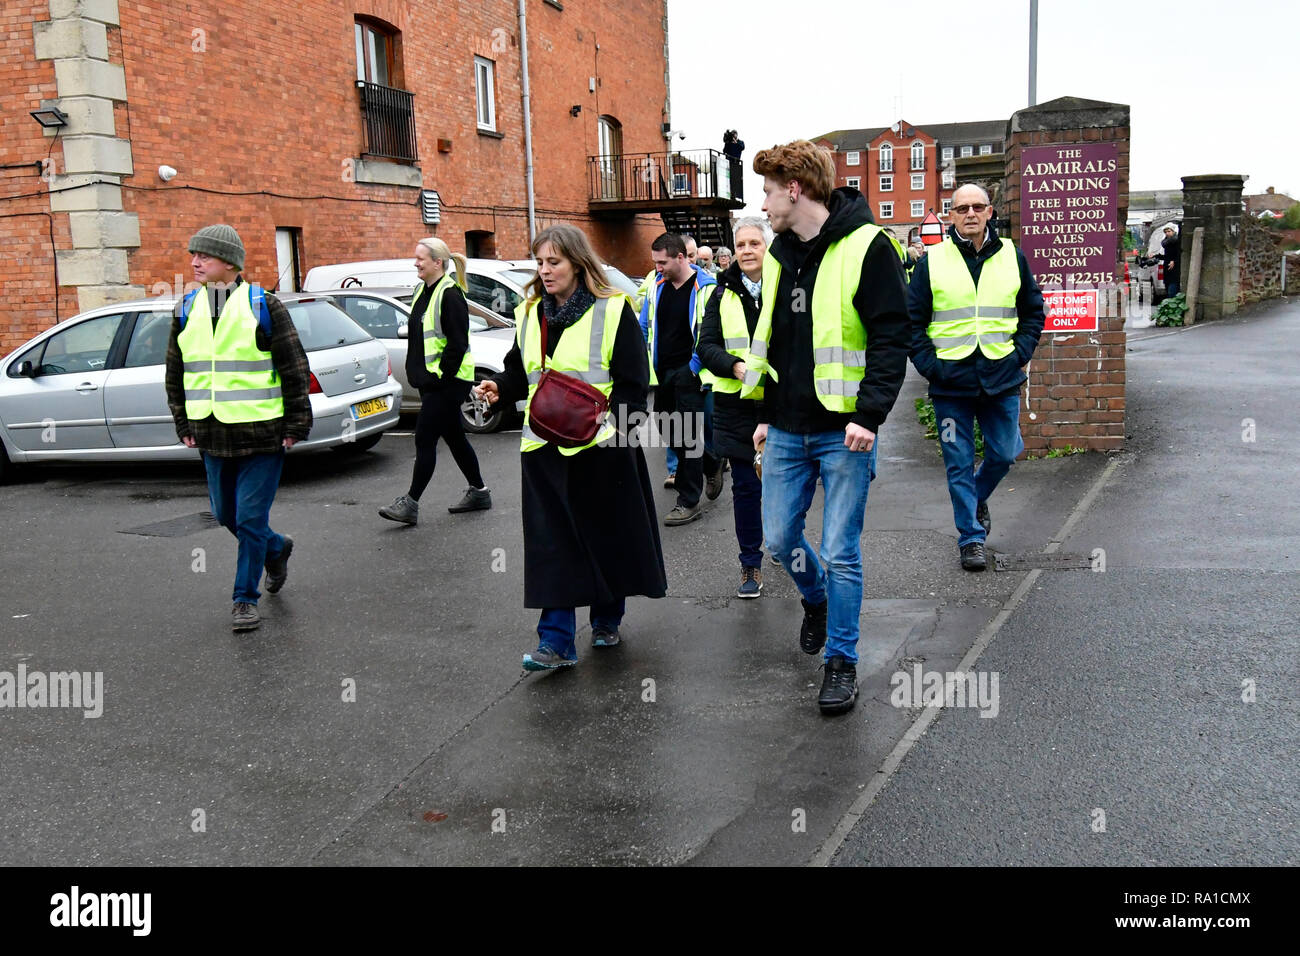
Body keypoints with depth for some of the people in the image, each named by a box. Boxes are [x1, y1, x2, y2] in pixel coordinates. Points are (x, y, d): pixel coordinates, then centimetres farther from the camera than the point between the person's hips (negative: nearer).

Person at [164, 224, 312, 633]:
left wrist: (295, 425, -5)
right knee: (226, 515, 15)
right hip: (213, 436, 6)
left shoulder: (263, 306, -6)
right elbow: (175, 372, 17)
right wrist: (185, 424, 13)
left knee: (250, 517, -4)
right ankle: (276, 548, 42)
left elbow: (295, 369, -4)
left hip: (261, 433, -6)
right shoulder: (187, 310, 8)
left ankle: (245, 599, 9)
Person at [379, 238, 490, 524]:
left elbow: (458, 343, -19)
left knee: (425, 438, -7)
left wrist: (441, 375, -18)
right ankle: (478, 492, 26)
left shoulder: (450, 294, -15)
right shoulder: (422, 291, 13)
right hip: (430, 380, 10)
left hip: (448, 381, -10)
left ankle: (410, 503, -2)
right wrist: (416, 372, 15)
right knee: (454, 436, 15)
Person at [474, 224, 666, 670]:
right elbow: (520, 372, 19)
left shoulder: (612, 311, -5)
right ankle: (556, 641, 3)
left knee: (607, 537, 10)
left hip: (601, 446, -4)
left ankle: (606, 620, 30)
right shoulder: (528, 314, 11)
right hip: (544, 448, 4)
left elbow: (632, 382, -7)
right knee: (551, 544, 0)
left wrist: (619, 432, -19)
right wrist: (499, 387, -3)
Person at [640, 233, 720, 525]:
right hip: (662, 373, 7)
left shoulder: (705, 288, -11)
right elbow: (644, 327, 17)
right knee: (668, 432, 13)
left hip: (688, 373, -7)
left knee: (687, 436, -4)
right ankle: (711, 465, 36)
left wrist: (694, 367, -16)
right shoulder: (657, 287, 8)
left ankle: (689, 503, 5)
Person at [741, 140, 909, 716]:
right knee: (780, 539, 11)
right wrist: (765, 413, 17)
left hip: (844, 433, -6)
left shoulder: (866, 246, -10)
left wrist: (869, 415, -21)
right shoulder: (779, 255, 12)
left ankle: (842, 660, 16)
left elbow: (891, 338, -13)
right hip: (787, 432, 6)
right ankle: (817, 602, 41)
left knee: (840, 552, -1)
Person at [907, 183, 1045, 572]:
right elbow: (912, 321, 3)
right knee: (960, 463, 3)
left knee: (1004, 454, 9)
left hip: (1001, 379, 2)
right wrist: (928, 364, -7)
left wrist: (1020, 354, 1)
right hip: (951, 381, -2)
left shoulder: (1013, 257, 7)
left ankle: (976, 498, 39)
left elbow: (1034, 311, 14)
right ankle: (971, 537, 15)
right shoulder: (932, 261, 1)